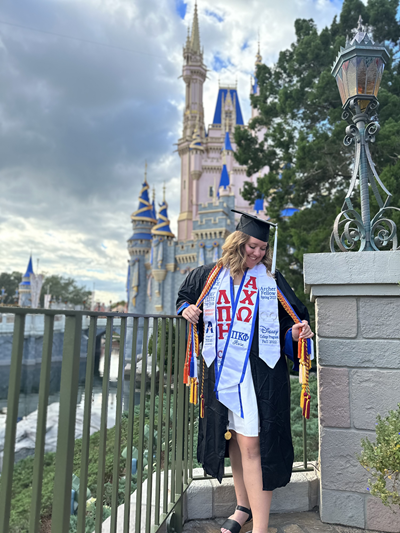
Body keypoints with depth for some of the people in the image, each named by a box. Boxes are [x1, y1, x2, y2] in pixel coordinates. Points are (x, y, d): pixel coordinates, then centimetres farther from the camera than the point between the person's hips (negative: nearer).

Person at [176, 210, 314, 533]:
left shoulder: (272, 281, 2)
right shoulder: (209, 276, 7)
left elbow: (291, 321, 5)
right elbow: (185, 298, 22)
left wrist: (296, 333, -15)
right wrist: (187, 310, 2)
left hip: (259, 373, -3)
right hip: (220, 372, 3)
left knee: (251, 444, -6)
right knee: (232, 440, 15)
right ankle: (243, 506, 36)